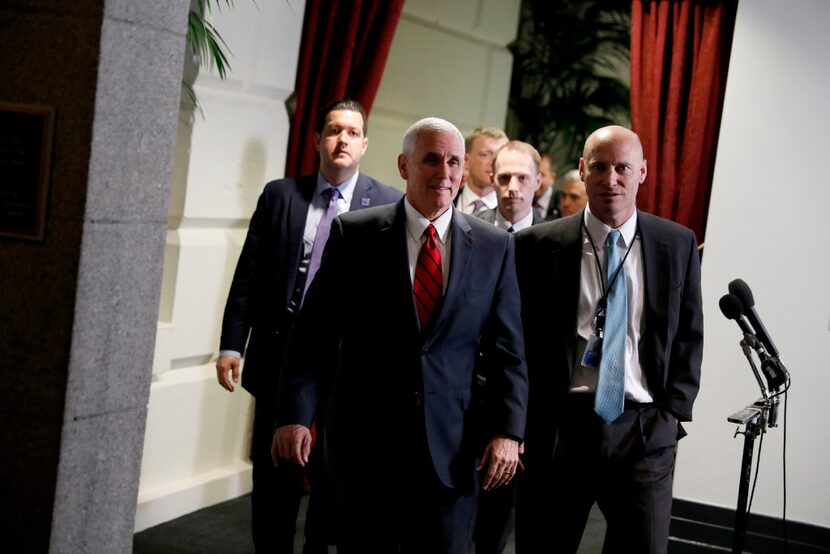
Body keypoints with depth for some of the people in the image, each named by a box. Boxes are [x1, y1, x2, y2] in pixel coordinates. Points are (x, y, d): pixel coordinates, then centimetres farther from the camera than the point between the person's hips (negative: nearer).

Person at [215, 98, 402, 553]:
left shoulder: (389, 204, -2)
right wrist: (231, 345, -2)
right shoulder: (278, 195, 4)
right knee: (273, 473, 11)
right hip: (280, 354, 2)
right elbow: (248, 276, 3)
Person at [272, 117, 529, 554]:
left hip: (451, 448, 1)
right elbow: (315, 333, -1)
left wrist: (506, 431, -6)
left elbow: (508, 350, 4)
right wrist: (295, 414, -9)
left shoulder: (494, 247, 5)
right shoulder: (354, 234, 1)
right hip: (365, 440, -1)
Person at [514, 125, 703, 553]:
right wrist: (518, 422, -1)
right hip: (556, 428, -1)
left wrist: (672, 412, 2)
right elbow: (518, 339, 3)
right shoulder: (538, 246, 1)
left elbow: (688, 337, 11)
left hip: (645, 432, 1)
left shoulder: (678, 245, 7)